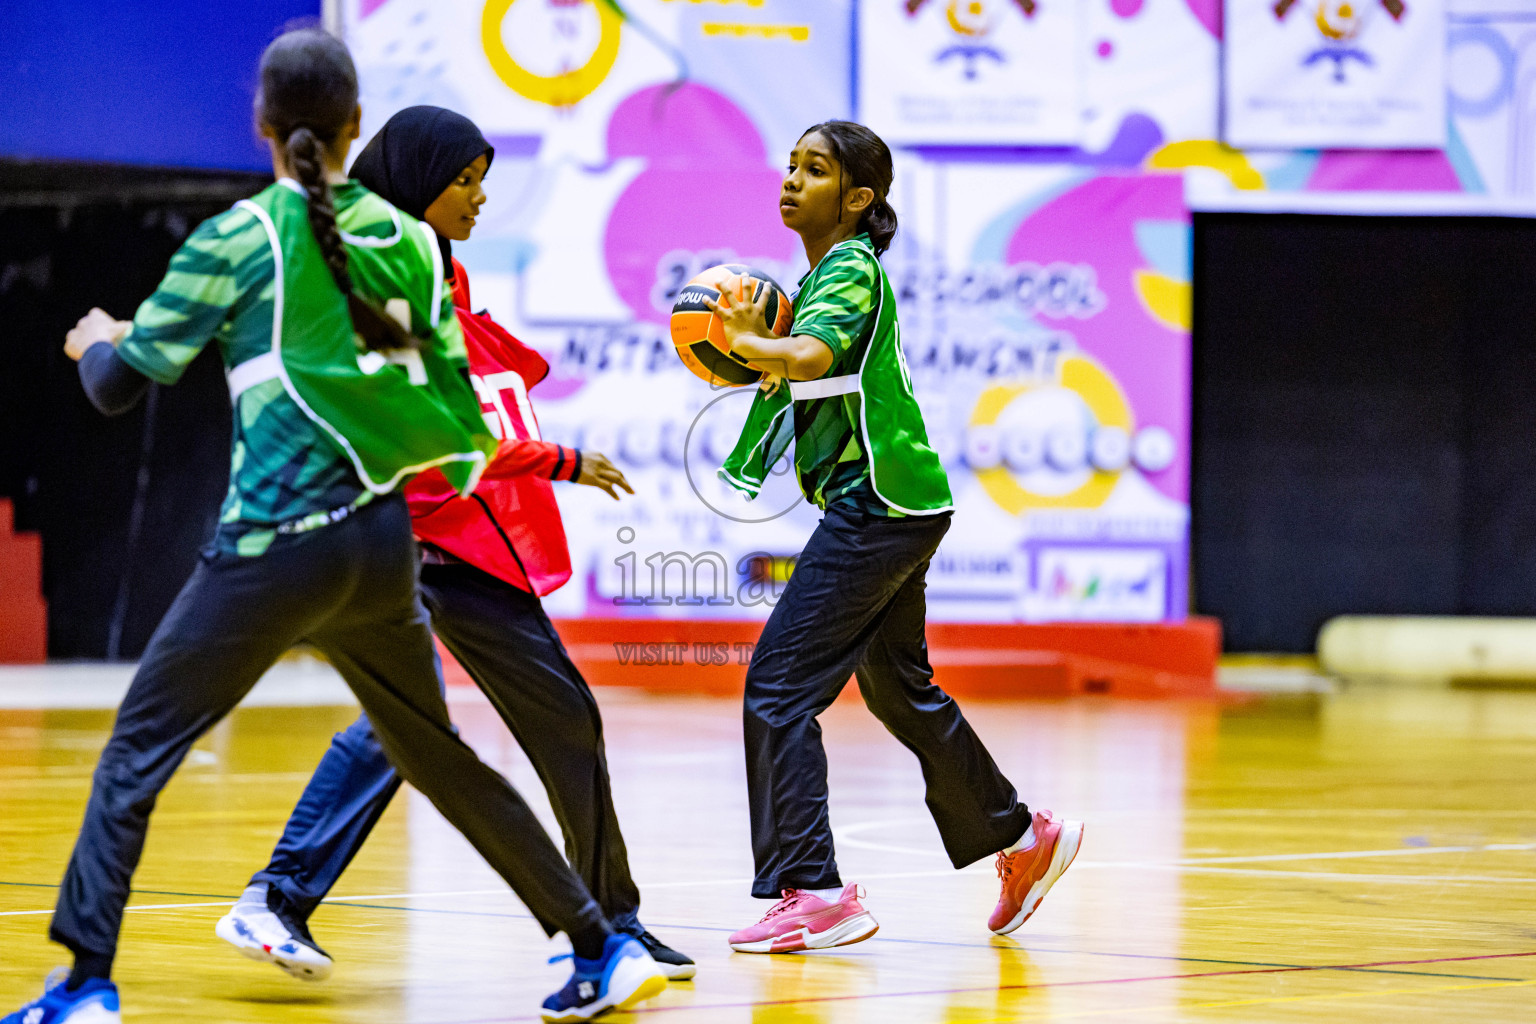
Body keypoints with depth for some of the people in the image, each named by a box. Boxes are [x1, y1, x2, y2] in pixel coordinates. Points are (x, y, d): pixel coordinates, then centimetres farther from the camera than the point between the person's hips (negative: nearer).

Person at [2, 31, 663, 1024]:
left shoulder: (237, 241, -6)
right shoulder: (409, 240, 7)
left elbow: (120, 384, -2)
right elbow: (459, 413, 13)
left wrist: (96, 343, 20)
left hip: (277, 546, -5)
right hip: (383, 540, 5)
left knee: (137, 752, 3)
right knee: (437, 755, 19)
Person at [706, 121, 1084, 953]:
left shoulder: (852, 268, -13)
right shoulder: (825, 272, 16)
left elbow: (809, 358, -32)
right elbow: (803, 375, 24)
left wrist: (746, 340, -22)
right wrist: (749, 343, 9)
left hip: (877, 504, -10)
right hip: (892, 508, 10)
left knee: (777, 686, -12)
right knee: (898, 690, 21)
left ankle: (812, 891, -15)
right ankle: (1021, 839, 34)